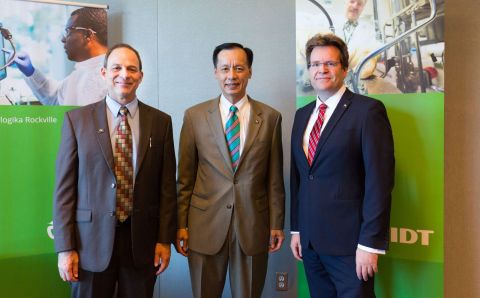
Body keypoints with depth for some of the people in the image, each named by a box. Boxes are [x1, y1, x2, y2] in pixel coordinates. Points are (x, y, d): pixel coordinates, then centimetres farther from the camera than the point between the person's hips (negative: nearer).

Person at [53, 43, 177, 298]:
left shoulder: (161, 122, 2)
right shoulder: (76, 120, -1)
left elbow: (167, 185, 3)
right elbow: (64, 186, -2)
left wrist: (165, 239, 1)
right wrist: (65, 247, -5)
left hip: (142, 239, 1)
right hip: (91, 239, -1)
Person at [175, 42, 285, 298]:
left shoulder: (270, 117, 1)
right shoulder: (195, 116, 0)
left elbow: (274, 178, 4)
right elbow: (185, 177, 2)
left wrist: (277, 224, 4)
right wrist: (181, 225, 0)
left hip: (253, 226, 1)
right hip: (206, 225, 0)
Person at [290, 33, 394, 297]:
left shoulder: (368, 110, -9)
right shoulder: (301, 115, 11)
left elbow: (379, 180, -14)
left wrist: (370, 243, -16)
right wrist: (296, 229, 12)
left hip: (349, 240, -6)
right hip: (309, 239, 6)